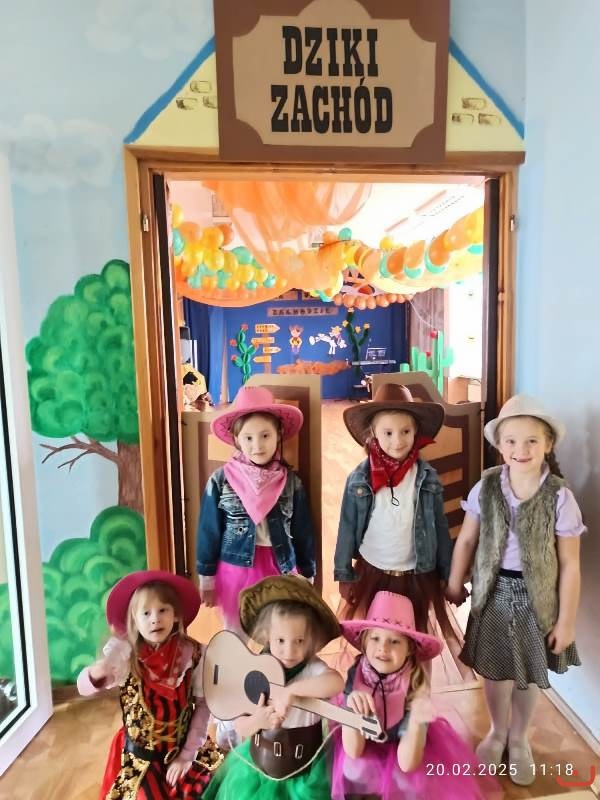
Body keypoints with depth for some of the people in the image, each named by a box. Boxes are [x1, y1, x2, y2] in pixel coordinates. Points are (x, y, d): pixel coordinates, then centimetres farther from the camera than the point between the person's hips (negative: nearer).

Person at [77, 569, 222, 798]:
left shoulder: (192, 653, -18)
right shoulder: (124, 653, -18)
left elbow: (203, 704, -9)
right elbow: (84, 687, -22)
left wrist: (188, 755, -7)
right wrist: (95, 673, -44)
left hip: (182, 750, 1)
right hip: (140, 756, 0)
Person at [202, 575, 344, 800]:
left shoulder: (314, 669, -19)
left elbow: (336, 682, -42)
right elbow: (240, 726, -4)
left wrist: (291, 690, -44)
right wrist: (257, 721, -25)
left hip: (304, 770, -2)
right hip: (258, 765, 2)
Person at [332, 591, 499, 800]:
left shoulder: (415, 685, -24)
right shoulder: (355, 676, -22)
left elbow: (407, 763, -25)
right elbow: (353, 751, -20)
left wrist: (416, 723, -43)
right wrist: (351, 708, -38)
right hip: (365, 761, 0)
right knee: (353, 771, -25)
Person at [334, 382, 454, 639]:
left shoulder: (428, 478, -10)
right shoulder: (359, 479, -13)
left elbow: (440, 528, -1)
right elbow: (347, 528, -5)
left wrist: (447, 574, 4)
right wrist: (344, 574, -1)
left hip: (416, 576, 0)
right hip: (371, 573, 0)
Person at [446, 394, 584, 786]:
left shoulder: (560, 497, -16)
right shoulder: (486, 487, -12)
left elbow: (569, 564, -9)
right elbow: (466, 540, -1)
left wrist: (566, 621, -6)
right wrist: (455, 585, 5)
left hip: (536, 597, -1)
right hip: (494, 593, 1)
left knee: (529, 677, 18)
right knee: (495, 671, 16)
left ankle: (519, 740, 47)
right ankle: (498, 732, 46)